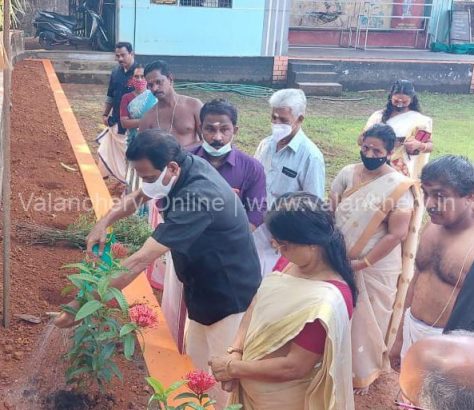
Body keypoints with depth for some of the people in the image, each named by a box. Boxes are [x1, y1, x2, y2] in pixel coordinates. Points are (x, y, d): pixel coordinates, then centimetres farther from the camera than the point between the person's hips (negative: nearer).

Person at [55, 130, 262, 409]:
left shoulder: (198, 196, -36)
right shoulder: (186, 167, -8)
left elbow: (141, 261, -37)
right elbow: (138, 196, 11)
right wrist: (104, 222, -7)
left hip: (231, 297, -9)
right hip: (203, 289, 9)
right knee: (197, 367, 19)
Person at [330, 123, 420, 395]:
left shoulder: (398, 186, -16)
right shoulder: (347, 174, -3)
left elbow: (396, 234, -17)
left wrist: (363, 263, -17)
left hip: (376, 268, -4)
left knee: (367, 321, 13)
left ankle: (364, 372, 37)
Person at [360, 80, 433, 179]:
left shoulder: (419, 120, 2)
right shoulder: (379, 116, 5)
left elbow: (430, 145, 4)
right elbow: (361, 140, 3)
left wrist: (419, 145, -18)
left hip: (406, 172, -1)